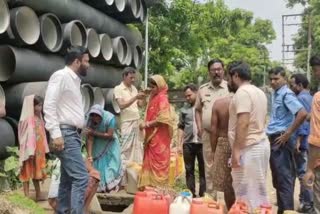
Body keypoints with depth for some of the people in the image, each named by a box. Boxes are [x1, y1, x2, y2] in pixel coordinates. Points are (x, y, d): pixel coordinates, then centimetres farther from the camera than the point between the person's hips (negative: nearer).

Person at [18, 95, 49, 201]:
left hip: (39, 150, 9)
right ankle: (26, 196, 1)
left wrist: (45, 149, 13)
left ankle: (38, 195, 20)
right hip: (31, 150, -9)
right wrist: (30, 151, -22)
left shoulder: (38, 118, 13)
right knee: (28, 172, -2)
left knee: (37, 172, 13)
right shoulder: (29, 119, -12)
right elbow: (29, 135, -18)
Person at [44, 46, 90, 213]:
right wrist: (56, 134, -23)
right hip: (65, 134, -10)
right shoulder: (61, 76, -8)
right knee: (81, 177, -15)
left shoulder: (74, 79, 19)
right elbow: (49, 106, -17)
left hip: (72, 134, 10)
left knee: (67, 179, 12)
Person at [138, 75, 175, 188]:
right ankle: (151, 186, 18)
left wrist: (146, 124, -14)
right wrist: (145, 124, 3)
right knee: (150, 163, 11)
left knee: (158, 164, -4)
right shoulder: (153, 98, 15)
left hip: (159, 138, -8)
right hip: (152, 136, 8)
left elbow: (162, 119, -20)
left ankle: (159, 188, 2)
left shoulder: (162, 99, -11)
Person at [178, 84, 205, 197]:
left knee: (203, 170, 3)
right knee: (189, 170, 9)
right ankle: (191, 195, 17)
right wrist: (179, 144, 7)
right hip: (188, 143, 3)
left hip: (202, 142, -3)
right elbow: (181, 128, 13)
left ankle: (202, 195, 10)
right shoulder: (184, 110, 11)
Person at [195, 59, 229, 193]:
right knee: (209, 167, 12)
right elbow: (198, 109, 18)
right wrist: (199, 127, 7)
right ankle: (210, 195, 24)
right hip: (207, 134, 4)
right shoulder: (203, 89, 10)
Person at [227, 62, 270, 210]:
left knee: (247, 192, -4)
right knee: (258, 190, 13)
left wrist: (236, 150, -21)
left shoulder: (242, 92, -13)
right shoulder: (259, 92, 17)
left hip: (248, 148, -10)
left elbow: (243, 123, -21)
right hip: (260, 144, 10)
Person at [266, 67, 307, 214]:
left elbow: (302, 114, -25)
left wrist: (288, 134, -20)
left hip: (281, 139, -10)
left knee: (283, 177, -5)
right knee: (278, 177, 17)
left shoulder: (286, 94, -13)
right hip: (274, 139, 10)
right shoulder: (276, 94, 15)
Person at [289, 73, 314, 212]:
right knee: (304, 172, 15)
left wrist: (298, 140, -23)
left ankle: (308, 204, 1)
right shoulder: (308, 97, 17)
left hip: (302, 142, -10)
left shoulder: (301, 98, -14)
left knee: (303, 173, -4)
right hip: (307, 141, 10)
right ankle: (305, 200, 23)